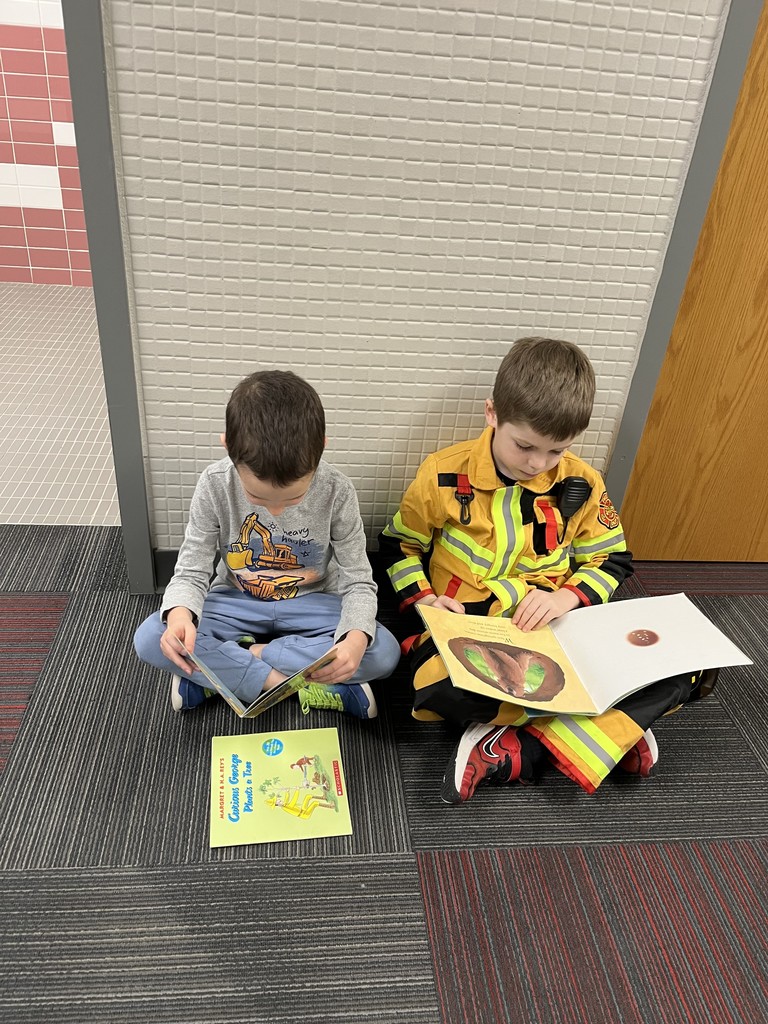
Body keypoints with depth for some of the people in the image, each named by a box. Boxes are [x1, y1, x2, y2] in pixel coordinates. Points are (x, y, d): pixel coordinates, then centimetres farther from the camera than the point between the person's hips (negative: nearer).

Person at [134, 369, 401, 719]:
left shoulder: (336, 491, -22)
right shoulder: (215, 486, -20)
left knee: (384, 652, -26)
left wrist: (355, 638, -37)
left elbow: (358, 582, -15)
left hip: (311, 604, 0)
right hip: (236, 602, 0)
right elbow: (191, 572, -12)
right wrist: (179, 613, -37)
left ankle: (221, 670, -17)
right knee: (150, 639, -25)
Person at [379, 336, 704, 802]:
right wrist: (423, 598, -10)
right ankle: (609, 727, -17)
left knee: (675, 670, -18)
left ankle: (516, 753, -25)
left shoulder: (582, 484, -1)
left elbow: (611, 561, 9)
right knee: (440, 686, -39)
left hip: (554, 629, 3)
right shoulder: (445, 475, -6)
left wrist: (567, 597, -11)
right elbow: (399, 546, 8)